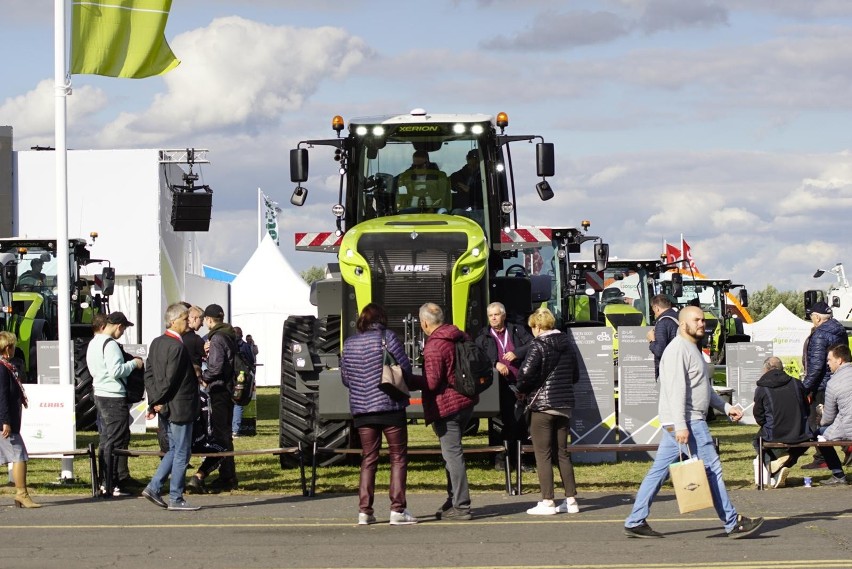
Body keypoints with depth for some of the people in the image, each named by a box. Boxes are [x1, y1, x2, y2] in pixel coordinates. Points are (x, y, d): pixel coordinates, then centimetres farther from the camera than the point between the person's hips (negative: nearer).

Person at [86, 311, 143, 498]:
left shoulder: (93, 343, 14)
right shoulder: (110, 345, -17)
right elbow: (116, 370, -25)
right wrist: (133, 363, -10)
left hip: (100, 395, 10)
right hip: (114, 397, -10)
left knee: (105, 439, 15)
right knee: (115, 441, -6)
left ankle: (104, 482, 18)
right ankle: (111, 486, -7)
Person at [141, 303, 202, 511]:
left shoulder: (157, 343, 9)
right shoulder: (177, 346, -19)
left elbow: (149, 374, 10)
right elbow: (170, 379, -20)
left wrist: (154, 401, 6)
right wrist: (158, 402, -9)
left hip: (167, 408, 9)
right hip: (180, 407, -9)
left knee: (174, 450, 19)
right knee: (181, 453, 0)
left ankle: (153, 488, 15)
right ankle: (175, 499, 4)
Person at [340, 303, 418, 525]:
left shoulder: (349, 343, 6)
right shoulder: (387, 337, -7)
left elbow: (345, 377, 12)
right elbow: (405, 368, -7)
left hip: (361, 409, 4)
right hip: (390, 406, -4)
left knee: (368, 459, 11)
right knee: (398, 457, 3)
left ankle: (364, 511, 6)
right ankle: (397, 509, -3)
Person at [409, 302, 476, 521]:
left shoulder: (434, 347, -18)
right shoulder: (460, 337, 9)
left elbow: (431, 382, -20)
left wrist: (407, 380, -9)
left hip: (446, 406, -9)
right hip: (465, 402, 9)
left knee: (452, 455, -7)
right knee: (452, 453, 19)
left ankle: (461, 507, -8)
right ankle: (453, 501, 25)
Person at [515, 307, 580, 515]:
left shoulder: (539, 345, -12)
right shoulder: (566, 343, 8)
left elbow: (526, 373, -22)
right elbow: (575, 375, 15)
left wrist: (522, 389, -4)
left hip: (542, 404, -6)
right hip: (565, 405, 6)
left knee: (543, 454, -1)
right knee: (563, 453, 13)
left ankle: (547, 502, -3)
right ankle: (571, 500, 12)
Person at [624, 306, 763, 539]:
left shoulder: (692, 349, 21)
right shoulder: (678, 349, -13)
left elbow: (704, 389, 29)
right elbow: (676, 389, -21)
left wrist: (727, 408, 21)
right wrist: (681, 426, -27)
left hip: (690, 422, 10)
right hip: (686, 422, -10)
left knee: (658, 471, 9)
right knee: (711, 469, -5)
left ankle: (635, 522, 9)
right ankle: (733, 523, 0)